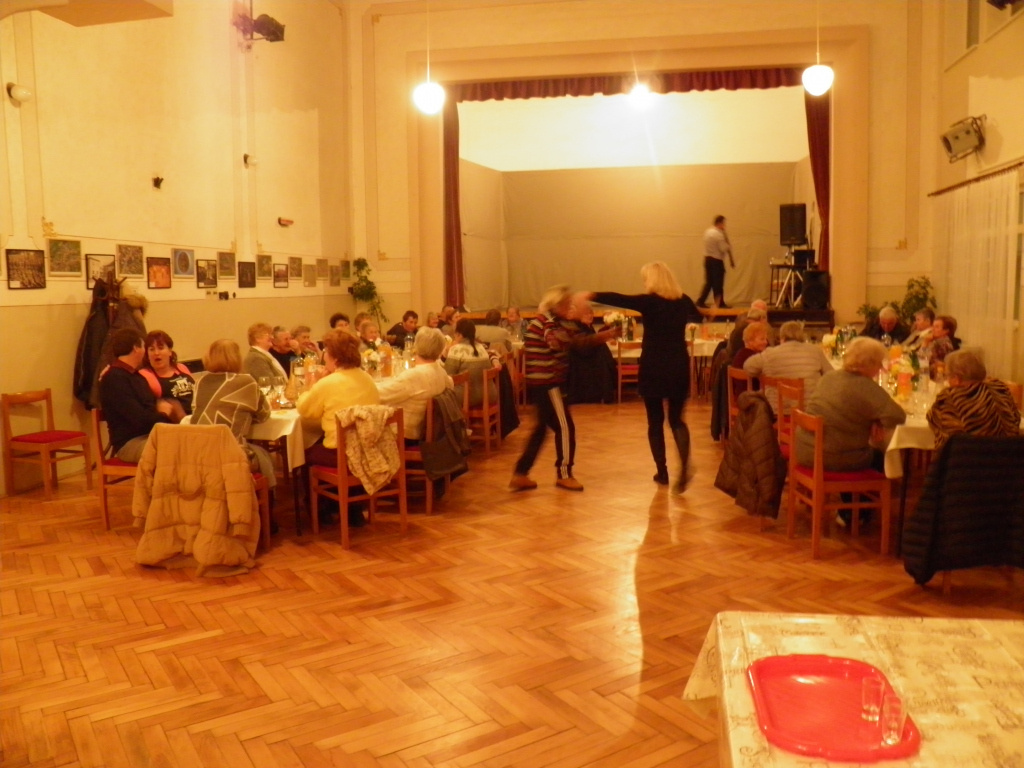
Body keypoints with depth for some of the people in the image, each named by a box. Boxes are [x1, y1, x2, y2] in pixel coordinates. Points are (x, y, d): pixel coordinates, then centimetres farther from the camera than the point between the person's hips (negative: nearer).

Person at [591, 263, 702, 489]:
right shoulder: (683, 300, 5)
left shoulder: (649, 301, -10)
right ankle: (684, 466, -9)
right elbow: (697, 317, 26)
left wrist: (592, 295, -21)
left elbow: (620, 300, -22)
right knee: (676, 419, 13)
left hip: (653, 368, -4)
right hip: (679, 368, 4)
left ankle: (662, 472, 15)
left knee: (655, 421, 10)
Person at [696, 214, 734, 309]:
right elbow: (724, 249, -18)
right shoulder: (719, 234, -17)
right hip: (716, 261, -8)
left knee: (709, 282, 12)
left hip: (708, 259, 8)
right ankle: (720, 304, 11)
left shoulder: (707, 231, 10)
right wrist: (729, 245, 1)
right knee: (718, 283, 2)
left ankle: (700, 301, 6)